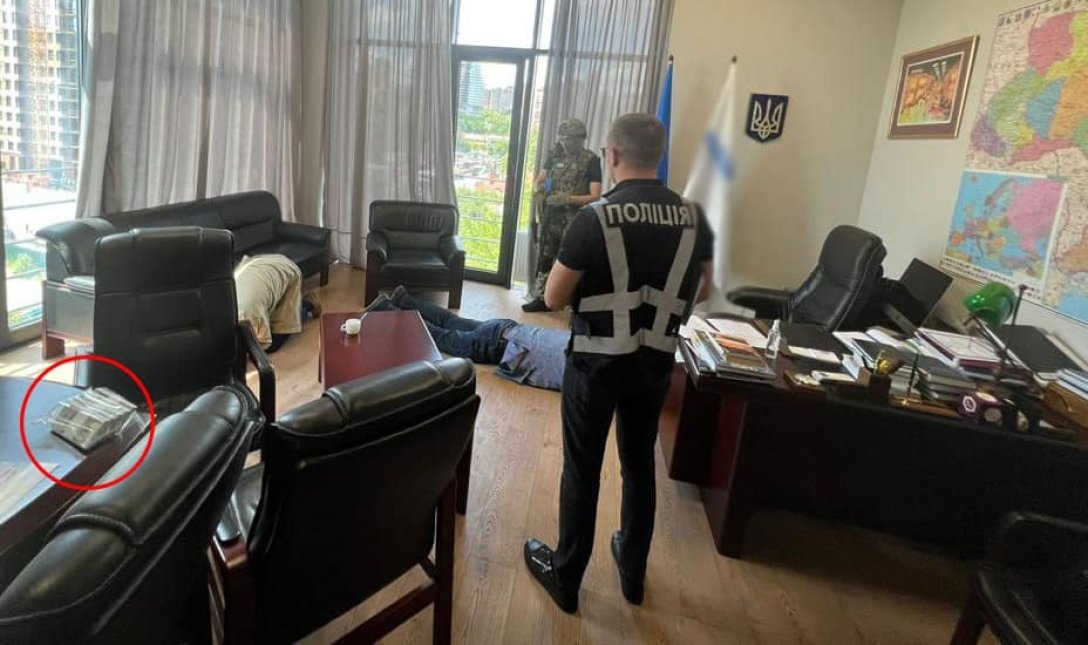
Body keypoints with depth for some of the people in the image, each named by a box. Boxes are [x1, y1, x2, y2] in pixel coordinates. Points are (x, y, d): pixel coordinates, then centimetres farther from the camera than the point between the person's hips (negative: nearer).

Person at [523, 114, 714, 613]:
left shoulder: (595, 216, -17)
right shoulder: (693, 217, -2)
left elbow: (554, 297, -13)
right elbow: (702, 291, 9)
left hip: (595, 363, -4)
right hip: (655, 364, 5)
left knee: (582, 470, 10)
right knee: (640, 464, 19)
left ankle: (565, 576, 27)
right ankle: (633, 572, 36)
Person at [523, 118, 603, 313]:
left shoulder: (591, 161, -6)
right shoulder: (555, 155, 9)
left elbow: (595, 196, -12)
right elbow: (538, 180, 14)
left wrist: (567, 199, -23)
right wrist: (539, 188, -11)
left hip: (574, 222, -5)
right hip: (549, 218, 6)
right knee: (544, 258, 11)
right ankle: (540, 298, 22)